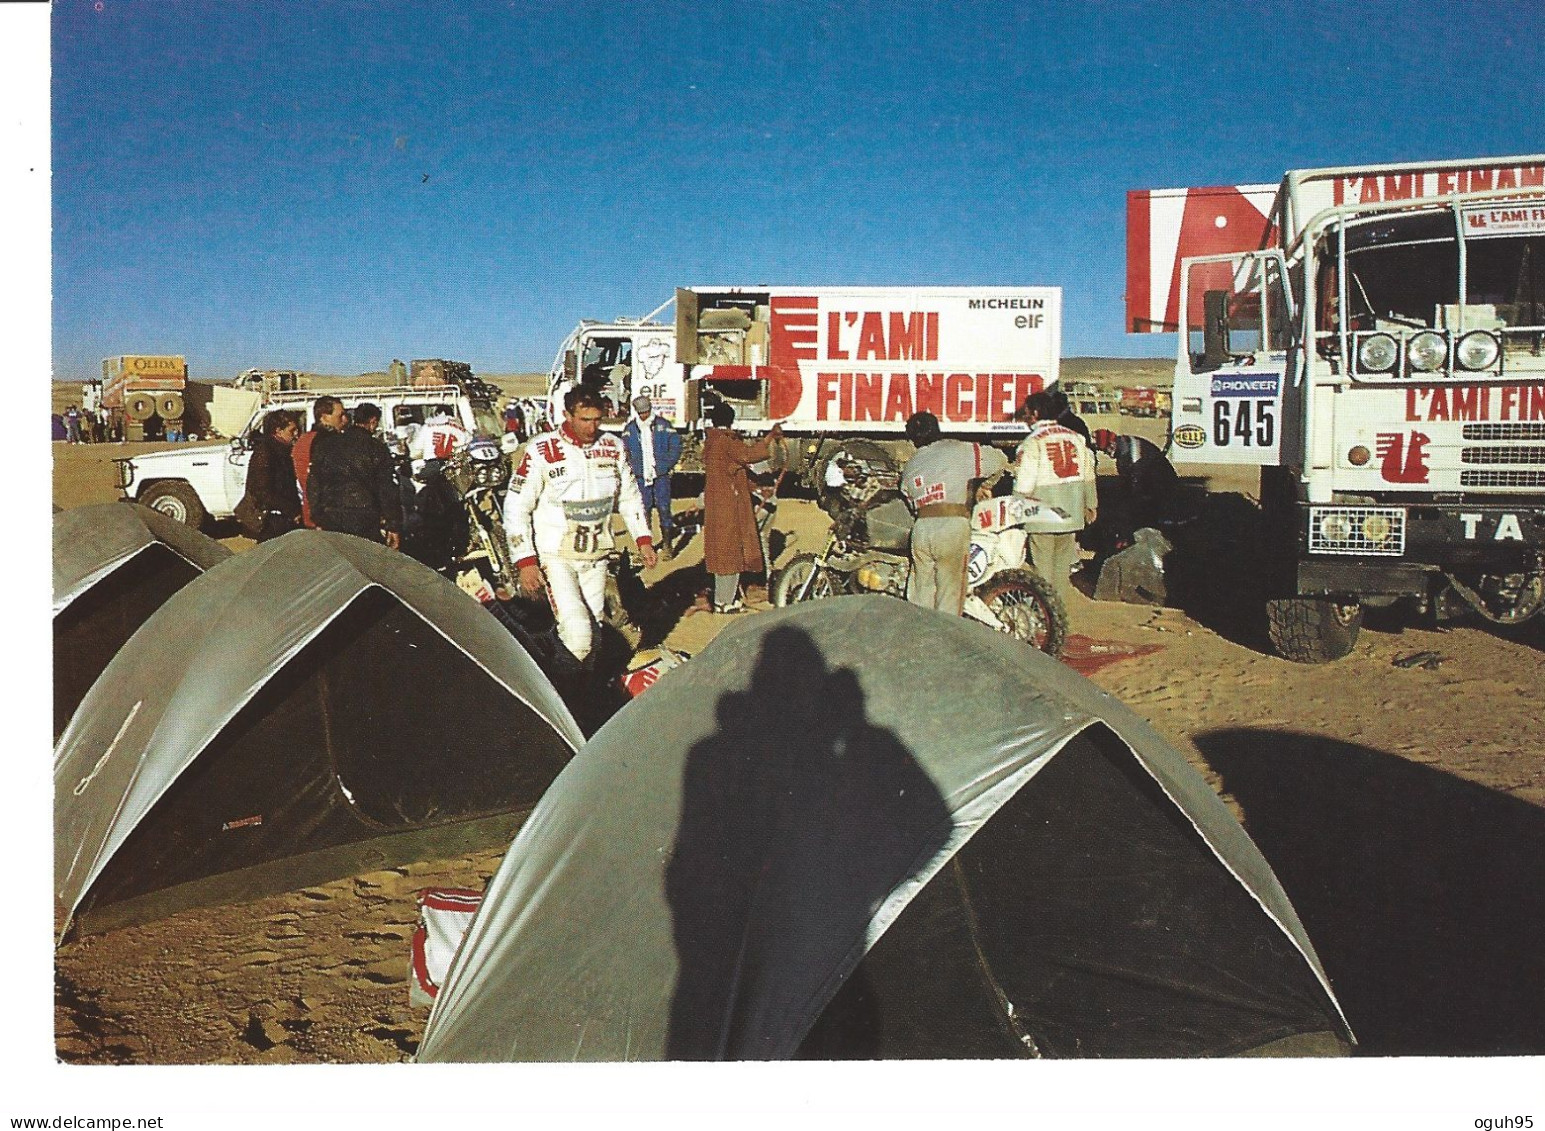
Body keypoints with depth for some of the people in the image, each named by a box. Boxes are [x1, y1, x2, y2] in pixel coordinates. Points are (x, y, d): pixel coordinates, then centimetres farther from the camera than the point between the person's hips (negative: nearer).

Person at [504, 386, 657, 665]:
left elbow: (629, 496, 17)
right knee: (577, 631, -17)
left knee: (594, 630, 8)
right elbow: (516, 507, -8)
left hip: (596, 557, 5)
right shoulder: (541, 450, -11)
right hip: (555, 557, -5)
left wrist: (643, 539, 10)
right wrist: (525, 561, -12)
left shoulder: (613, 447, 3)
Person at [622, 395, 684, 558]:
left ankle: (666, 544, 5)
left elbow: (675, 445, 3)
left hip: (661, 475, -1)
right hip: (641, 476, 1)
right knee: (644, 509, 5)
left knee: (664, 509, -2)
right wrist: (632, 466, 0)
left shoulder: (663, 425, 0)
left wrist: (668, 464, -4)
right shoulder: (630, 429, 4)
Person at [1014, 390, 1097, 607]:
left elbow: (1023, 485, -15)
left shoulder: (1032, 443, -13)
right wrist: (1090, 505, 23)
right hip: (1071, 516, 6)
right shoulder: (1075, 438, 5)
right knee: (1062, 569, 15)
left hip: (1043, 518, -5)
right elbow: (1088, 476, 12)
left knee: (1042, 570, 3)